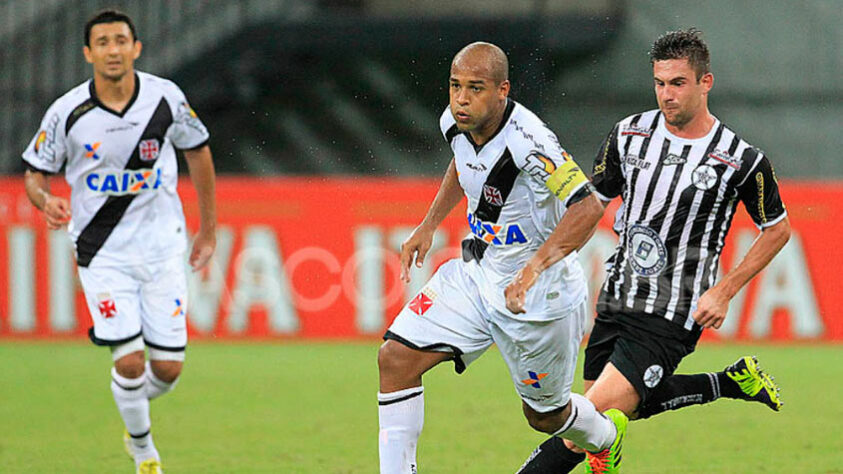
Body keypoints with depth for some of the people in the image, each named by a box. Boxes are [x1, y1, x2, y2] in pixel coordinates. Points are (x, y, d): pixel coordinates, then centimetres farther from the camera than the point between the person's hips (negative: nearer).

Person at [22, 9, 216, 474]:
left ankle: (134, 408, 35)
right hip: (102, 253, -2)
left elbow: (198, 152, 9)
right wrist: (46, 200, -23)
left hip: (162, 248, 2)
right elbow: (35, 173, 1)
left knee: (168, 368, -1)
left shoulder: (166, 98, -8)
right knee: (129, 362, -12)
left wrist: (208, 230, 14)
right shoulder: (67, 113, -11)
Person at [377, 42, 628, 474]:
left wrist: (534, 269, -47)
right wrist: (428, 226, 12)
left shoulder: (528, 142, -31)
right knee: (395, 359, -10)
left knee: (545, 415, 12)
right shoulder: (455, 122, -7)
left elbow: (587, 207, -38)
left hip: (539, 293, -6)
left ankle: (607, 436, 47)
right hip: (476, 273, 7)